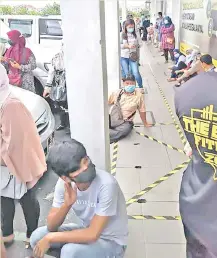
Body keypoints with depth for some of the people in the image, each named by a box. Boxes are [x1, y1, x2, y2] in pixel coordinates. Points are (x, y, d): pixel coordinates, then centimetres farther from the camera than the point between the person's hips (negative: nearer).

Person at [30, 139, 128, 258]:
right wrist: (67, 204, -30)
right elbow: (51, 226, -11)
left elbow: (92, 234, -30)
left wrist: (50, 238, -23)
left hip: (111, 242, -5)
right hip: (87, 231, 6)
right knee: (38, 237, -7)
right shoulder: (64, 183, -15)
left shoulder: (106, 184, -32)